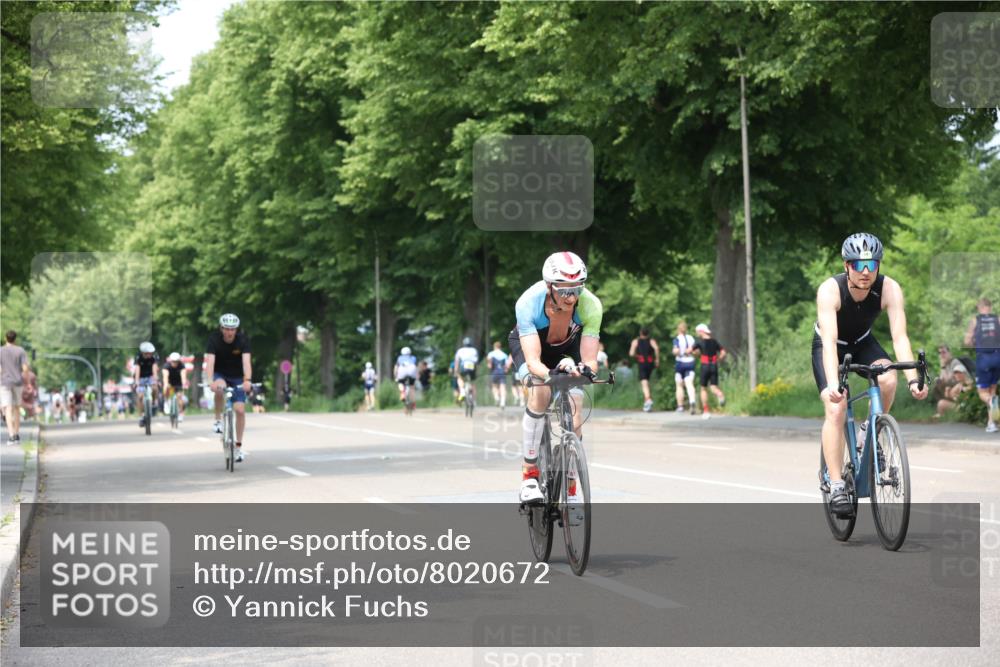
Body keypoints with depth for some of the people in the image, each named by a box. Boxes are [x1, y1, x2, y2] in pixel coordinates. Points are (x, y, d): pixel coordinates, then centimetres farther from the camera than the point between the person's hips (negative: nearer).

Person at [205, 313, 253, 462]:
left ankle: (239, 446, 4)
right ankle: (218, 420, -16)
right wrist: (210, 381, -51)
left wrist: (247, 380, -50)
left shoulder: (243, 339, -21)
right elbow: (210, 361, -34)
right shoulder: (214, 339, -22)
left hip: (237, 377, 1)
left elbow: (246, 361, -33)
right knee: (219, 388, -36)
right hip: (220, 374, -1)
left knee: (240, 409, -10)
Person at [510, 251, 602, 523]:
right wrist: (551, 375, -63)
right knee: (541, 391, -32)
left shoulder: (590, 305, -34)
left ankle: (570, 490, 3)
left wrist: (585, 368, -57)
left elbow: (590, 360, -33)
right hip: (529, 342, -2)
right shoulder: (529, 303, -38)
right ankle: (529, 473, -21)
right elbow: (533, 361, -43)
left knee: (574, 414, -14)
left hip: (568, 348, 2)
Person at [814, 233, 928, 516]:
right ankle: (836, 487, -18)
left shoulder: (889, 289, -26)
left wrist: (913, 379, -47)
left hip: (862, 344, 3)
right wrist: (833, 384, -57)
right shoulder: (830, 290, -33)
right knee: (835, 408, -23)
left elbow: (900, 336, -33)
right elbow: (829, 340, -43)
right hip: (829, 348, -3)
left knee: (888, 379, -28)